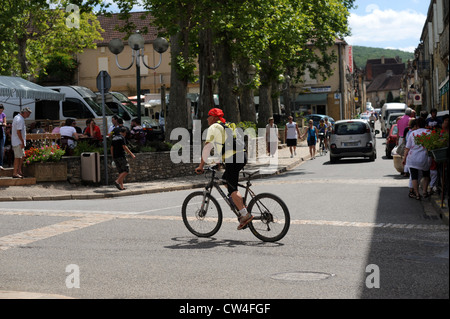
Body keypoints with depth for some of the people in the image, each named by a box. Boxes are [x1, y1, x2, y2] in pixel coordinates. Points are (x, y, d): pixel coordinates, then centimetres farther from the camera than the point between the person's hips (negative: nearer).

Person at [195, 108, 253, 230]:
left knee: (232, 189, -10)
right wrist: (221, 161, 42)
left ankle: (245, 215, -21)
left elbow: (207, 148, -7)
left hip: (233, 160, -9)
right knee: (225, 181, 22)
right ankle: (242, 208, 15)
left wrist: (201, 166, -4)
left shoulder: (214, 127, -1)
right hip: (241, 156, 9)